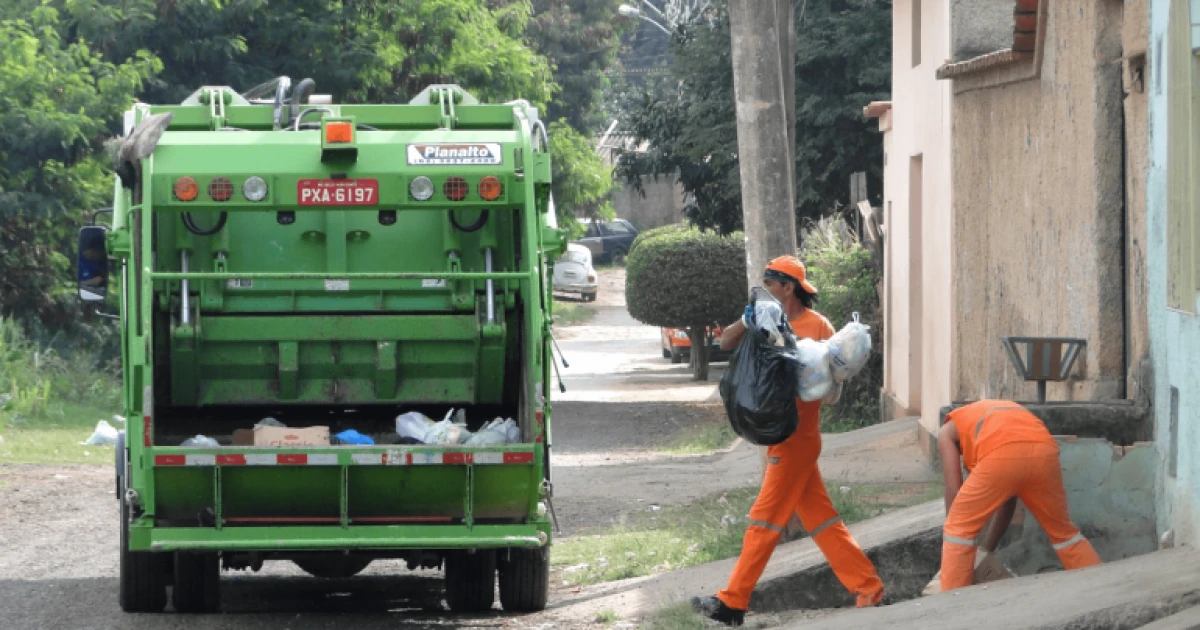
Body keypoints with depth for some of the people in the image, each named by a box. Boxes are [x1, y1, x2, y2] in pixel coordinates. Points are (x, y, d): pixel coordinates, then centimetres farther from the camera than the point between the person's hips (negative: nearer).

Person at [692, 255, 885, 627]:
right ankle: (868, 589, 10)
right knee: (820, 519, 8)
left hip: (797, 439, -8)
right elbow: (726, 343, 6)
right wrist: (746, 322, -12)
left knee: (765, 522, -4)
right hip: (781, 438, 8)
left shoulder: (816, 326, -11)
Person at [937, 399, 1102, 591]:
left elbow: (955, 492, 21)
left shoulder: (948, 431, 31)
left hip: (1002, 454, -5)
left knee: (959, 528, 12)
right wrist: (988, 548, 48)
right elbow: (1008, 498, 42)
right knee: (1063, 530, 25)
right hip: (1043, 452, 5)